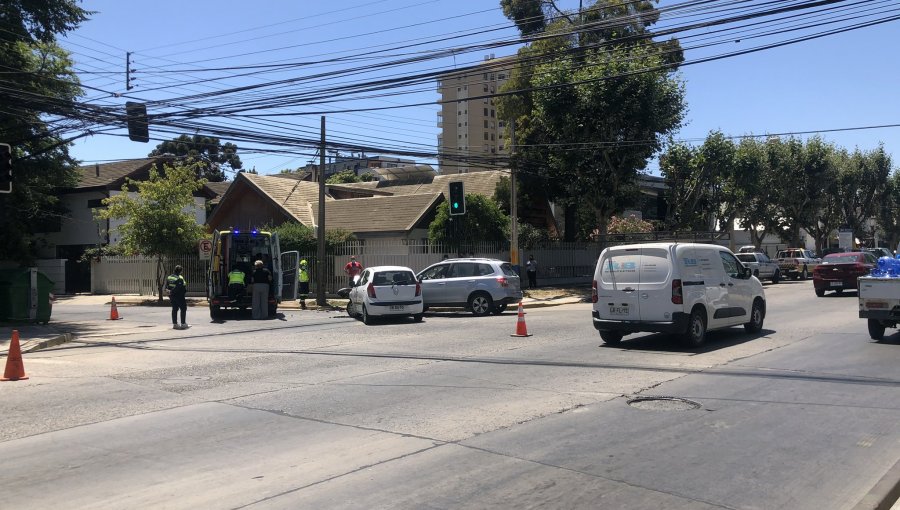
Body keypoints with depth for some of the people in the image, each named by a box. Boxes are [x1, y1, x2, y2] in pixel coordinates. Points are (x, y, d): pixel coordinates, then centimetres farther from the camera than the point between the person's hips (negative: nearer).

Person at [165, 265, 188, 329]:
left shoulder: (169, 277, 7)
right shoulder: (180, 278, -17)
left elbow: (166, 287, 8)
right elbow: (183, 287, -21)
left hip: (172, 296, 7)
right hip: (179, 296, -7)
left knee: (174, 309, 13)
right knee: (183, 309, 1)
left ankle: (174, 324, 14)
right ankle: (183, 324, -2)